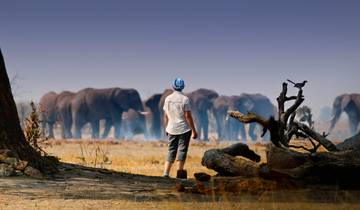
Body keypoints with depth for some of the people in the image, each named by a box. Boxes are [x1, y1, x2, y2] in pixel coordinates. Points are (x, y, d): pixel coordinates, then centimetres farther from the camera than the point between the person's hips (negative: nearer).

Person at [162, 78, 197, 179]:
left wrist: (166, 128, 21)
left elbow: (165, 115, 8)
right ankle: (179, 173, 1)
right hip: (184, 129, -4)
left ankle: (166, 173, 1)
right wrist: (194, 131, -7)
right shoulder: (184, 99, -12)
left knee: (171, 151, 10)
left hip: (171, 129, 4)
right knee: (182, 150, 2)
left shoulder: (168, 99, 2)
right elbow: (188, 116, -13)